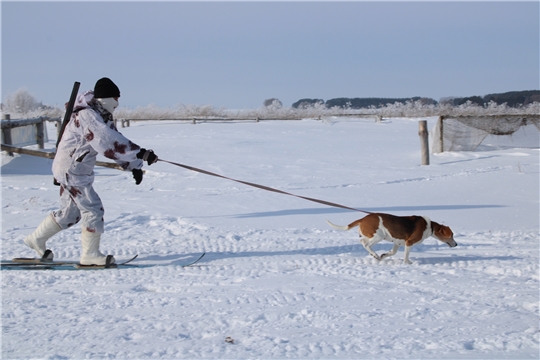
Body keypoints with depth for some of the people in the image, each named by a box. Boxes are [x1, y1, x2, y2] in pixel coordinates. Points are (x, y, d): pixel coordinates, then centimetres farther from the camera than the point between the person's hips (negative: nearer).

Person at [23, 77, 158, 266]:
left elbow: (117, 142, 7)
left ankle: (37, 239, 31)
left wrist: (133, 165, -4)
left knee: (69, 213, 18)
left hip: (80, 171, 10)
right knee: (93, 209, -7)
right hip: (70, 170, -10)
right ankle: (90, 254, 2)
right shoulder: (87, 116, -24)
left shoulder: (103, 117, 8)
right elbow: (110, 143, -35)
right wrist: (141, 154, -38)